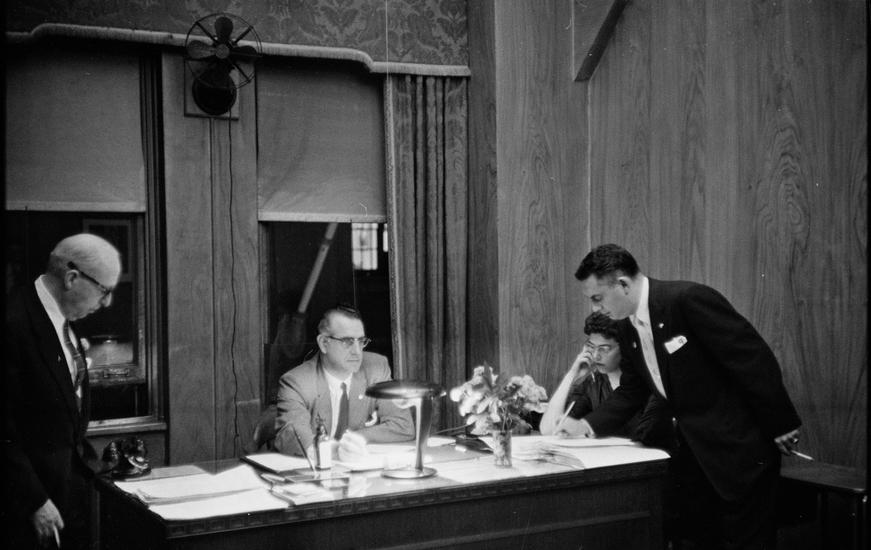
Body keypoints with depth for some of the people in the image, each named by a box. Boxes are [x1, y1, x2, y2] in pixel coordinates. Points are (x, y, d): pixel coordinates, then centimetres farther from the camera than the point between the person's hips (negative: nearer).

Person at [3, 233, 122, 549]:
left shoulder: (65, 321, 6)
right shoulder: (14, 322, -20)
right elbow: (6, 428, -20)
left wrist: (85, 454, 5)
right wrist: (35, 501, -17)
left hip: (73, 481, 8)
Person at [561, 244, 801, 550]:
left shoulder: (688, 299, -22)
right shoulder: (628, 329, 4)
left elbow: (755, 359, -20)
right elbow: (631, 392, 13)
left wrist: (781, 427, -15)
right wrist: (589, 425, -1)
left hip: (739, 447, -8)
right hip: (693, 452, 8)